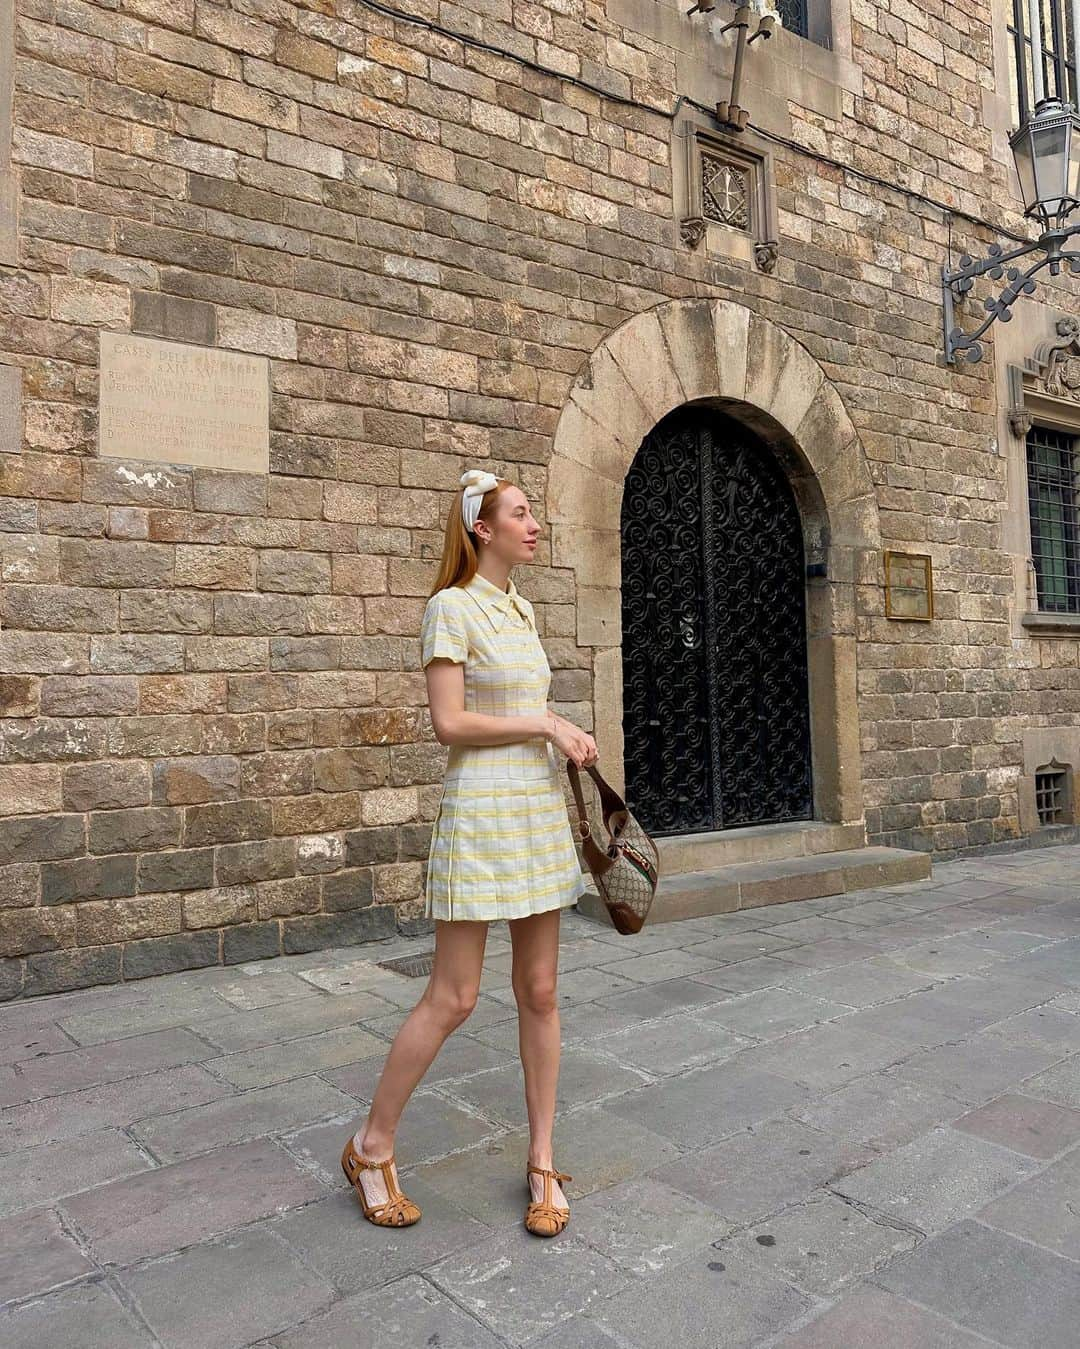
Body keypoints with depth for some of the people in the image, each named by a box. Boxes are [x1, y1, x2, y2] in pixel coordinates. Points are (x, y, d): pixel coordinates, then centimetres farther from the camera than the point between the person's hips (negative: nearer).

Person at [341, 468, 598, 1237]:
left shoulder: (522, 609, 14)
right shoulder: (452, 606, -8)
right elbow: (450, 723, -15)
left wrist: (568, 741, 8)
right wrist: (547, 723, -13)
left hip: (540, 808, 7)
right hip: (481, 810, -7)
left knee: (540, 991, 10)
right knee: (453, 997, -1)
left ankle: (543, 1165, 22)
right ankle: (372, 1148, 20)